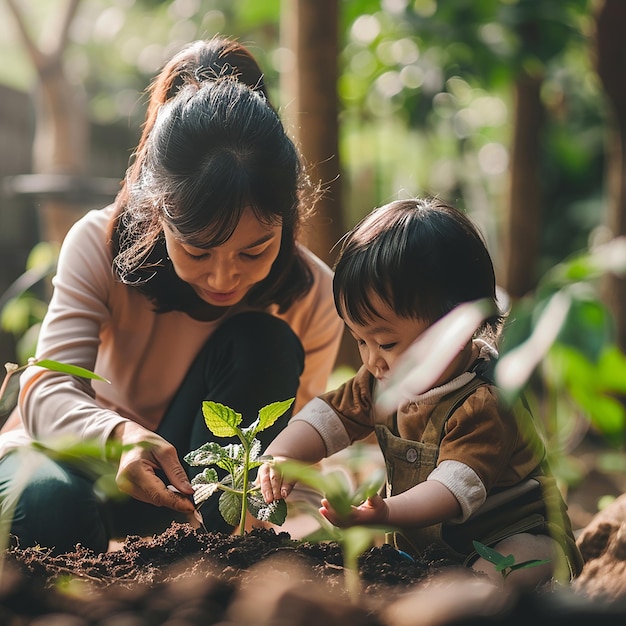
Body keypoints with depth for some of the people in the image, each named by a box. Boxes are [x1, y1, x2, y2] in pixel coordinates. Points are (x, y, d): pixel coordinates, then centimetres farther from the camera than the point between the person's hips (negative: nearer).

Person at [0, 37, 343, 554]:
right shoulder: (99, 243, -24)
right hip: (75, 456, -2)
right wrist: (120, 436, -54)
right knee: (51, 506, -39)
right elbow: (49, 392, -30)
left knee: (265, 345, -25)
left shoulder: (312, 295, -18)